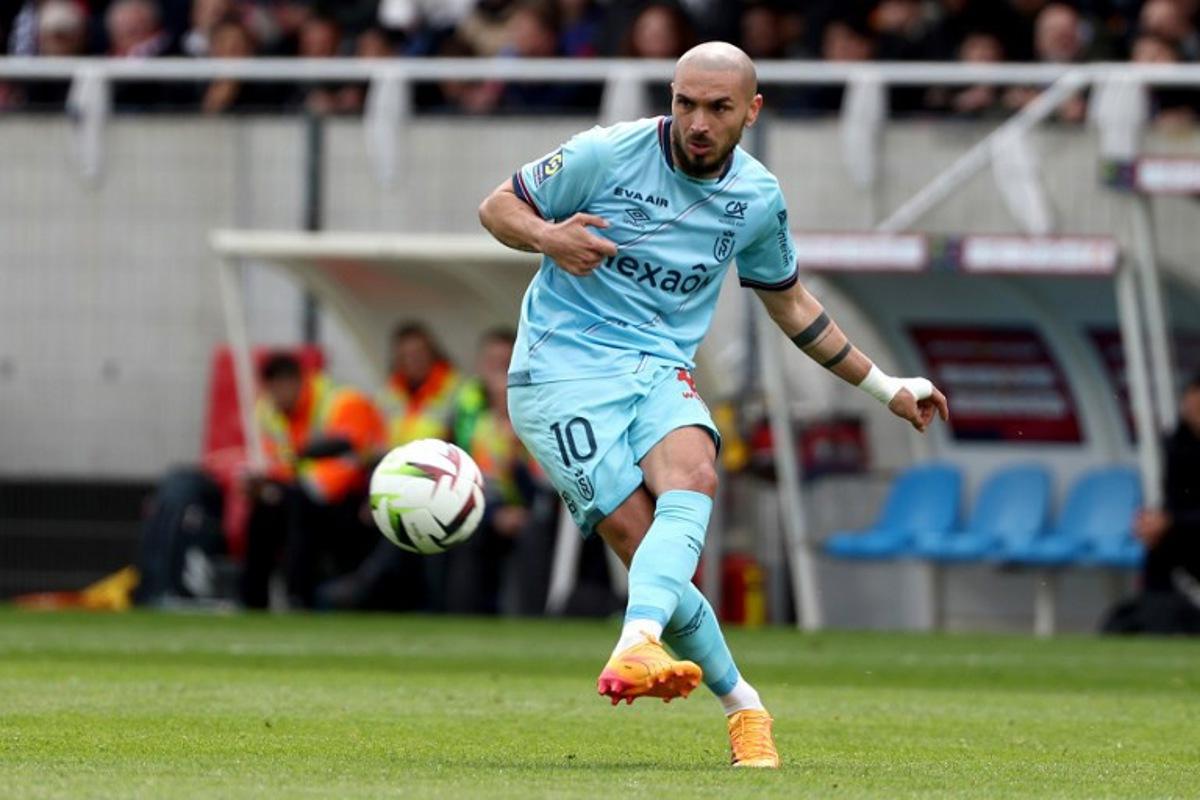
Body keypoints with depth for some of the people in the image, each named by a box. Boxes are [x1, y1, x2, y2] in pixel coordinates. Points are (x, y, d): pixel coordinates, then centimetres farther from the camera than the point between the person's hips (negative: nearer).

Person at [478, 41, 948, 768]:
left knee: (691, 478, -31)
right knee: (642, 540, -19)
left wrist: (884, 387, 25)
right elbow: (498, 206, 3)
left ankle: (636, 648, -51)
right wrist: (547, 236, -20)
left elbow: (789, 302, 23)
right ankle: (742, 705, -3)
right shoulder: (609, 154, -7)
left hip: (660, 367, 3)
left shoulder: (758, 198, 6)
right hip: (563, 369, -3)